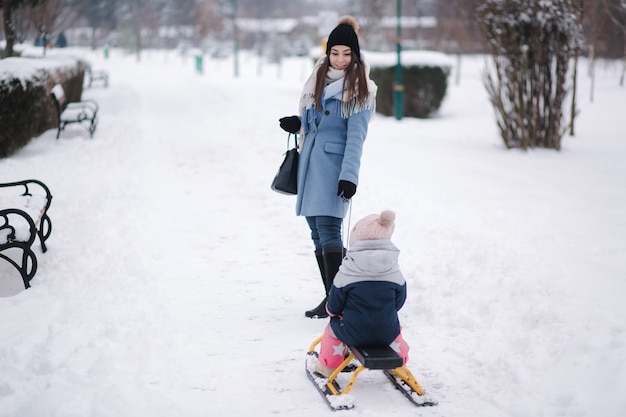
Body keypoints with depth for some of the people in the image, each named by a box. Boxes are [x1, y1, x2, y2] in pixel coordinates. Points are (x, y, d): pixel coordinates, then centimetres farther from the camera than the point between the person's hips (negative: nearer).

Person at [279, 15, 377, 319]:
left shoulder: (360, 88, -6)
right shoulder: (320, 76, 14)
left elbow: (356, 135, -12)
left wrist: (349, 175, -19)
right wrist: (297, 124, 4)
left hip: (333, 165, -7)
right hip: (310, 162, 7)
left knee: (328, 229, -15)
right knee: (317, 232, 7)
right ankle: (333, 297, 14)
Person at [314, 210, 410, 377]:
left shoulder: (346, 274, -13)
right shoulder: (394, 272, -7)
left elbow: (333, 308, -5)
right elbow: (399, 302, 5)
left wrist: (330, 309, 20)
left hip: (353, 334, -2)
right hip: (386, 334, 2)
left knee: (334, 324, 29)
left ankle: (328, 365, 39)